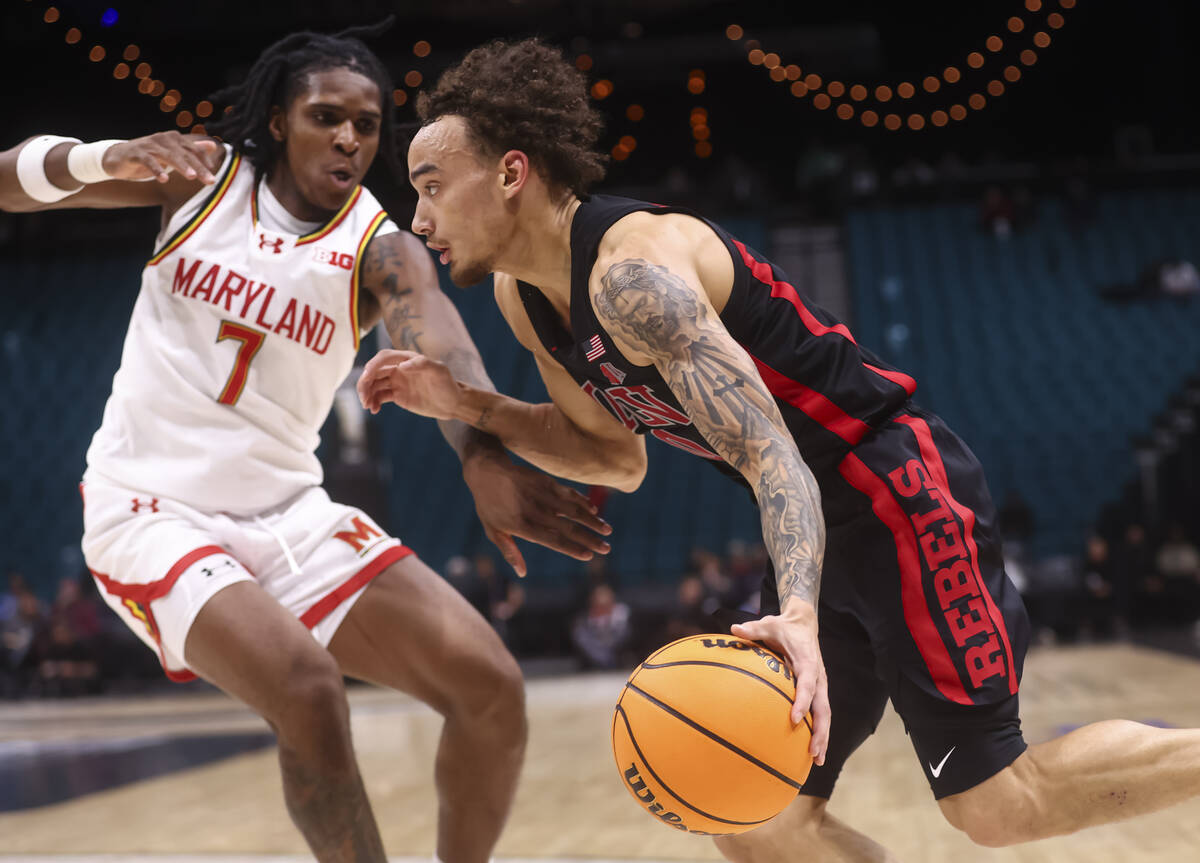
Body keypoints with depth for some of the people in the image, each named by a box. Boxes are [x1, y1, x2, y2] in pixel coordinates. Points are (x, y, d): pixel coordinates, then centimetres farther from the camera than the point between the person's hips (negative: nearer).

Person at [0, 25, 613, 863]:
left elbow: (440, 348, -26)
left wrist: (485, 461, -48)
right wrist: (107, 159, -29)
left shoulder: (383, 252, -3)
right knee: (307, 690, -30)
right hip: (152, 512, -3)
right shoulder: (204, 177, -1)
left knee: (491, 688, -8)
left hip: (289, 512, 3)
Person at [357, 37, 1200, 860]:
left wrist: (798, 614, -46)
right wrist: (466, 405, 5)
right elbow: (616, 457, 18)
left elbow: (769, 453, -30)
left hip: (903, 496, -9)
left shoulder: (633, 270, -22)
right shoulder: (524, 300, 7)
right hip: (832, 531, 9)